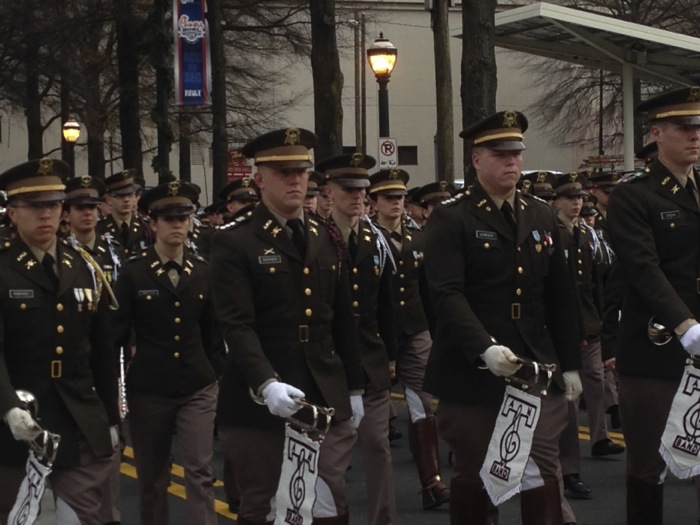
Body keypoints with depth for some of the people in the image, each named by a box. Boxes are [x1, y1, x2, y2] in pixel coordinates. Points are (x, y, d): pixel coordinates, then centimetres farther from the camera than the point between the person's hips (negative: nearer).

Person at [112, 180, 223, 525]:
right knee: (152, 477, 10)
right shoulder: (133, 271, -4)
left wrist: (217, 371, 12)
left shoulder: (202, 271, 5)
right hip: (147, 389, -1)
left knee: (200, 472, -7)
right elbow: (118, 330, -4)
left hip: (197, 387, 1)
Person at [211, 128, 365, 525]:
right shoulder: (234, 243, -6)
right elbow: (237, 325, -17)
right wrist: (266, 384, -30)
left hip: (327, 400, 5)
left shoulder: (326, 240, 13)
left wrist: (354, 389, 14)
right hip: (260, 404, -4)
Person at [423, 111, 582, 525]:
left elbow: (560, 297, 13)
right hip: (472, 373, -4)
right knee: (473, 475, 8)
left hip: (537, 369, 4)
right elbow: (447, 294, -18)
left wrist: (570, 364, 10)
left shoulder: (543, 217, 11)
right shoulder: (451, 219, -7)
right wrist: (485, 348, -30)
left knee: (545, 474, 1)